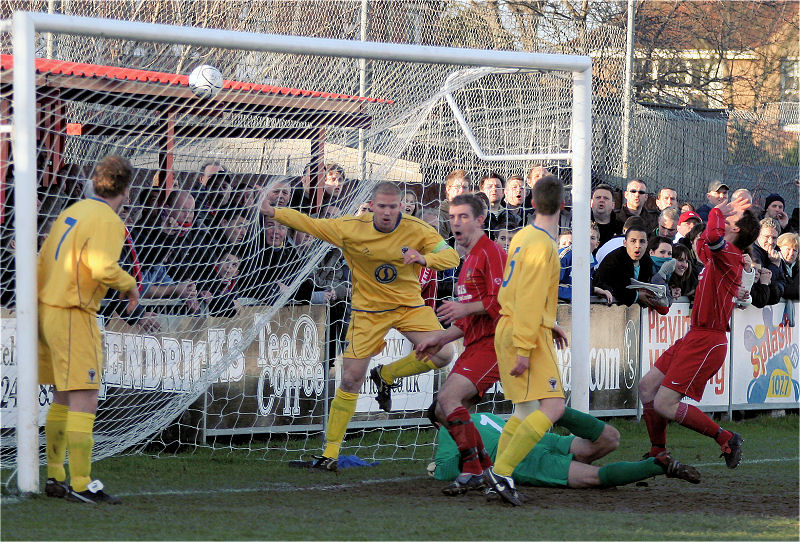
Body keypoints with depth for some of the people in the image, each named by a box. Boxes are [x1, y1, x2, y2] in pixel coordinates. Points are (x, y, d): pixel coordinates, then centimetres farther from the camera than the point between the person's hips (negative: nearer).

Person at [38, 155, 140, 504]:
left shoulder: (72, 211, 14)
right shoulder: (107, 221, -12)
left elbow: (44, 261, 17)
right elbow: (102, 267, -25)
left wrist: (37, 303, 24)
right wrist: (129, 285, -8)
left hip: (48, 308, 9)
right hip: (73, 316, -9)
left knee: (64, 396, 18)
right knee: (84, 399, -10)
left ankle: (55, 477, 24)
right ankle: (81, 483, -14)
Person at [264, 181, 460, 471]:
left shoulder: (417, 230, -13)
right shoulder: (350, 228, -14)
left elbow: (452, 256, -14)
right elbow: (309, 223, -7)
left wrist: (424, 258, -34)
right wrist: (272, 212, -17)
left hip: (409, 305, 1)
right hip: (368, 309, -1)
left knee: (443, 354, -19)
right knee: (350, 380, -4)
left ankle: (387, 376, 8)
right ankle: (330, 454, 5)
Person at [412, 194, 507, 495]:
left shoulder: (491, 253, -10)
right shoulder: (469, 258, 23)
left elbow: (502, 301, -22)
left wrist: (465, 308, -22)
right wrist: (441, 339, 22)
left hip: (491, 345, -10)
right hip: (474, 346, 10)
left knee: (449, 397, -23)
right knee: (443, 411, 8)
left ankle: (472, 471, -19)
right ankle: (486, 468, 15)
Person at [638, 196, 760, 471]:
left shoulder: (729, 254, -14)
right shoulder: (718, 255, 14)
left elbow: (713, 235, -37)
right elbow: (704, 243, 38)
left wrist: (718, 212, -19)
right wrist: (721, 211, 28)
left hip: (706, 341, -10)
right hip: (695, 336, 10)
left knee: (663, 405, -13)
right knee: (647, 387, 12)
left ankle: (726, 438, -2)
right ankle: (658, 453, 22)